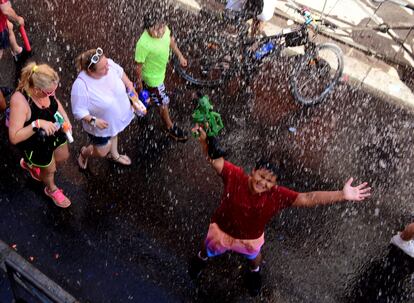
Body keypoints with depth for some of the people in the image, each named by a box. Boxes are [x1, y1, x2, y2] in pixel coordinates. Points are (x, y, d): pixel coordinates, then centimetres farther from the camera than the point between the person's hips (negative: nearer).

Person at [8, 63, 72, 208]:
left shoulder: (45, 88, -22)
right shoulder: (20, 101, -40)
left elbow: (55, 101, 4)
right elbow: (14, 137, -36)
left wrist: (65, 118, -12)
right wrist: (37, 124, -45)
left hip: (53, 130, 6)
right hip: (34, 143, -6)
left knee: (63, 156, 30)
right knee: (50, 169, 21)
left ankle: (29, 164, 59)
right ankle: (51, 190, 59)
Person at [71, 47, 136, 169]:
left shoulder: (109, 64, -25)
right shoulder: (81, 85, -40)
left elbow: (120, 72, 0)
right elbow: (78, 111, -28)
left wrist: (129, 85, -5)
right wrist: (93, 120, -38)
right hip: (100, 125, -5)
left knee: (113, 133, 34)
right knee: (102, 152, 16)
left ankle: (114, 155, 66)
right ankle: (84, 153, 51)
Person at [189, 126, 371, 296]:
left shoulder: (277, 195, -34)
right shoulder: (235, 177, -35)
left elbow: (308, 198, -38)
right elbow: (215, 160, -37)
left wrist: (342, 195, -47)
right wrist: (204, 141, -56)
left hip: (251, 238, 1)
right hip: (222, 230, -1)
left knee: (253, 256, 37)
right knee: (210, 249, 34)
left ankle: (254, 272, 75)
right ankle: (201, 258, 73)